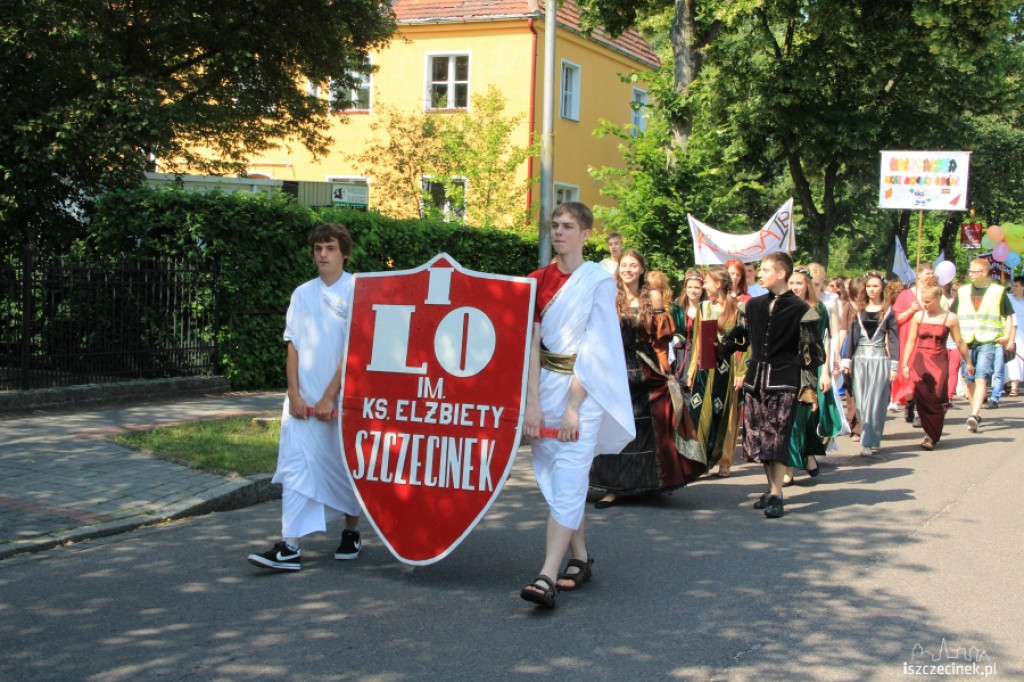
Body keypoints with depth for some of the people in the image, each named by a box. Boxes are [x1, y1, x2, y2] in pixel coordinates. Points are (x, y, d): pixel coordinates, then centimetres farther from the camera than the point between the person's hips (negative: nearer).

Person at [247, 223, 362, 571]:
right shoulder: (302, 294, 9)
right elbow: (293, 346, 7)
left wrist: (329, 397, -13)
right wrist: (294, 394, -4)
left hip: (343, 397, -3)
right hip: (303, 398, 4)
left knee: (347, 465, 8)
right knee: (295, 466, -6)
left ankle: (351, 533, 27)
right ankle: (289, 546, -8)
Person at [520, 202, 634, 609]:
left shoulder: (599, 282, -5)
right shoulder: (539, 280, 8)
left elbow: (594, 348, -10)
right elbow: (532, 343, 1)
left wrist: (573, 407, -16)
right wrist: (533, 403, -8)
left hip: (584, 388, -5)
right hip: (544, 385, 5)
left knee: (567, 482, -11)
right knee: (555, 479, 9)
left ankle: (548, 577, -16)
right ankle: (580, 559, 24)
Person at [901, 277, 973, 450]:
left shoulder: (950, 318, -1)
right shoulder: (918, 316, 4)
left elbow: (960, 343, 7)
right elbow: (911, 341, 9)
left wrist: (968, 362, 13)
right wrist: (905, 364, 6)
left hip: (939, 362, -2)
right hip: (919, 361, 2)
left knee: (936, 398, -6)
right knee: (921, 397, -7)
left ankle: (932, 436, 6)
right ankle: (931, 432, 8)